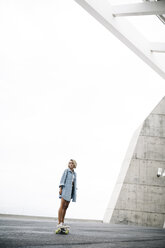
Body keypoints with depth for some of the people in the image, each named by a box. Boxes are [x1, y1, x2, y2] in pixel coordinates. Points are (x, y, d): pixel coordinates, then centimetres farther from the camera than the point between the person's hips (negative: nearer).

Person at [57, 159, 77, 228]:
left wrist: (74, 193, 14)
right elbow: (62, 179, -8)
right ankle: (59, 223, -20)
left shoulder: (74, 174, 17)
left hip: (70, 191, 7)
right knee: (62, 206, -15)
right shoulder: (66, 170, -2)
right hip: (65, 189, -7)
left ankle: (62, 222, 11)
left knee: (66, 207, 6)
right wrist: (60, 188, -18)